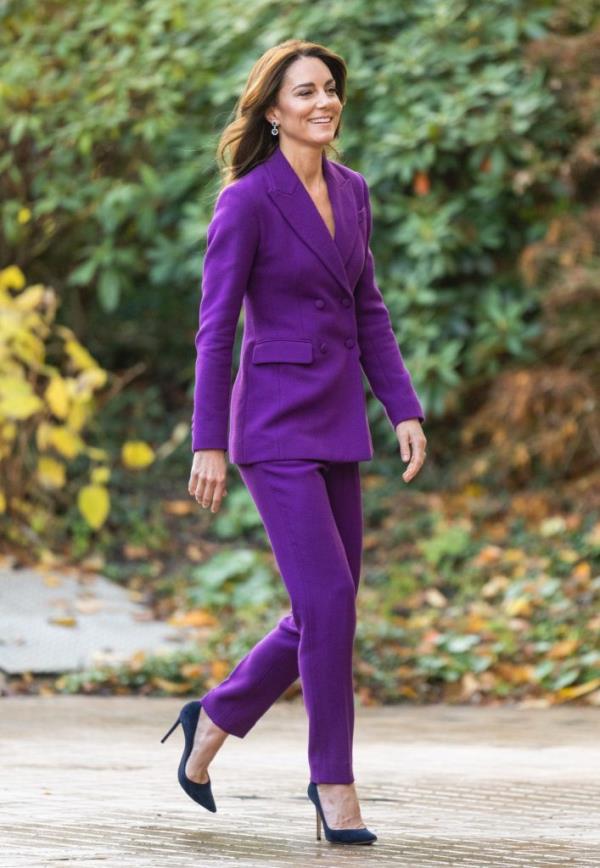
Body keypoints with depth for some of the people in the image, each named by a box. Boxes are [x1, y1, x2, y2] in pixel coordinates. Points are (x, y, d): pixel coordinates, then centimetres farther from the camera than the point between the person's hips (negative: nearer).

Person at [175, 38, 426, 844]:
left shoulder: (352, 191, 9)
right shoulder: (246, 200, -12)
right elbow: (216, 326, -10)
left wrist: (405, 409, 6)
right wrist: (208, 444, -11)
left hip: (336, 423, 7)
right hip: (274, 423, -7)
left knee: (330, 612, 10)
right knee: (328, 604, -11)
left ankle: (216, 718, 29)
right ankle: (335, 781, 2)